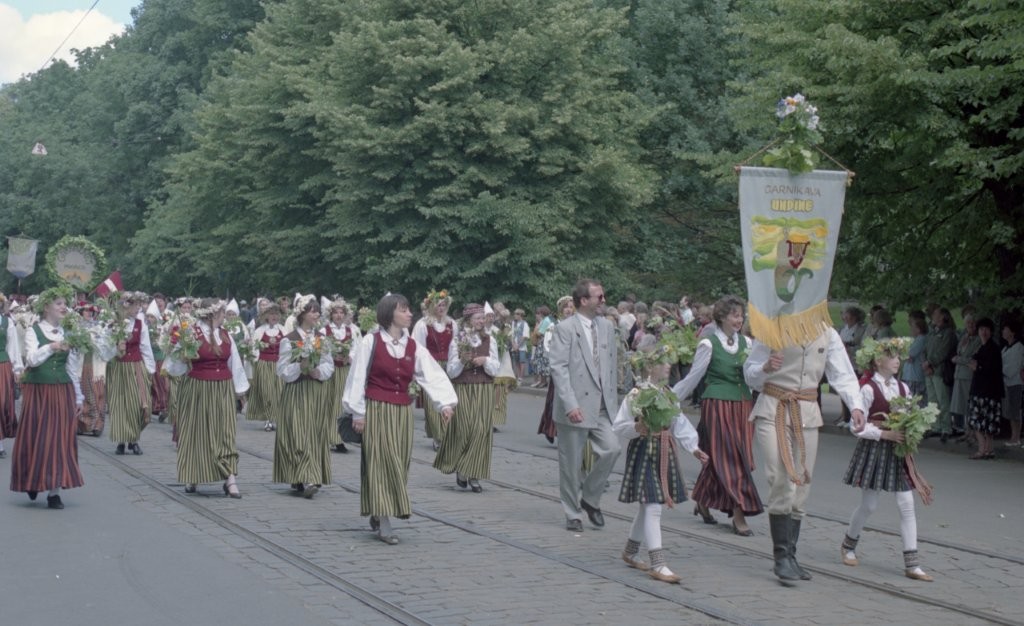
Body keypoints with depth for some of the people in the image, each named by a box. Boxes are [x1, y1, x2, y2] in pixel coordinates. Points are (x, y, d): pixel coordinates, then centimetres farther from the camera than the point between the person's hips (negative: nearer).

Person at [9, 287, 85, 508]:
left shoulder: (67, 333, 9)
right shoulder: (33, 331, -2)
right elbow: (31, 360, -18)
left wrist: (78, 397, 12)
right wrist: (50, 347, -32)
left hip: (62, 391, 3)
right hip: (38, 390, -3)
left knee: (60, 439, 0)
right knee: (36, 438, 1)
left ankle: (54, 491, 2)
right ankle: (33, 481, 24)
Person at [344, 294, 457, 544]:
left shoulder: (413, 346, 5)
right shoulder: (371, 341, -7)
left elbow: (433, 374, -3)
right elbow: (357, 377, -5)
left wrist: (445, 402, -16)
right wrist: (357, 412, -6)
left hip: (402, 413, 5)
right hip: (376, 411, -5)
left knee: (398, 465, 8)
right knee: (381, 463, -6)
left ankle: (378, 515, 24)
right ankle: (383, 524, -4)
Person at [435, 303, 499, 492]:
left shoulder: (489, 340, 6)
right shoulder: (457, 341, 2)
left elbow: (495, 370, 6)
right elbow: (451, 372, 1)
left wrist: (486, 361, -12)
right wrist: (461, 361, -16)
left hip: (484, 391, 2)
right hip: (462, 390, -1)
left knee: (480, 430, -5)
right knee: (462, 429, -4)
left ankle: (474, 475, 2)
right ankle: (461, 469, 18)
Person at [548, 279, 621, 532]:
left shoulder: (606, 327, 10)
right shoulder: (565, 329, -8)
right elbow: (558, 369, -14)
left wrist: (612, 401, 10)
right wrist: (570, 404, -21)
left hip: (601, 407, 5)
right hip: (575, 408, -5)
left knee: (612, 448, -10)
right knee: (571, 463, 3)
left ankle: (589, 497, 11)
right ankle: (573, 514, 17)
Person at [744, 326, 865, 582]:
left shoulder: (828, 335, 6)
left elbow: (843, 374, 3)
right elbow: (750, 373, 1)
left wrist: (856, 406, -14)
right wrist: (766, 368, -22)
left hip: (808, 414, 5)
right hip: (773, 411, -4)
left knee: (801, 487, 6)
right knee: (783, 482, -17)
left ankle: (789, 558, 13)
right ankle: (782, 556, -12)